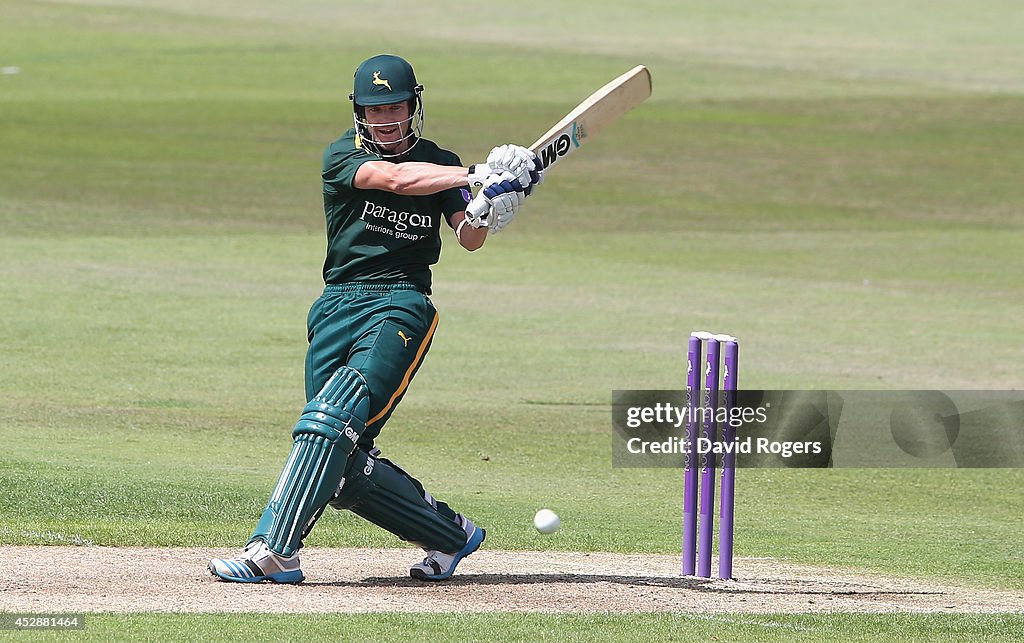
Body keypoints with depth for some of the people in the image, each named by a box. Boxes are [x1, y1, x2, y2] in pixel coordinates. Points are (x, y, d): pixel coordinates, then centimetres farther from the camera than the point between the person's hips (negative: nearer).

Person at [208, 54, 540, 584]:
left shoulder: (440, 163, 12)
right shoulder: (343, 156, 3)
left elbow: (469, 238, 2)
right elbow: (395, 178, -16)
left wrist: (485, 211, -21)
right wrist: (479, 176, -22)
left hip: (402, 306, -2)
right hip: (338, 305, 2)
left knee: (330, 420, -23)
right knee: (345, 462, -3)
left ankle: (273, 550, -26)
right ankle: (450, 534, 16)